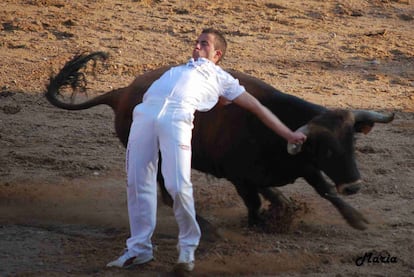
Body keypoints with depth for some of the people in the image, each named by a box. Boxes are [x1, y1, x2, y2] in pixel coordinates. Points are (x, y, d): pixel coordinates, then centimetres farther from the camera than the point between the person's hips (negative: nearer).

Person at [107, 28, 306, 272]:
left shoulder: (221, 78, 29)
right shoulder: (179, 69, 40)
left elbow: (256, 107, 27)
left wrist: (288, 134, 24)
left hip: (178, 116, -4)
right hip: (146, 111, 4)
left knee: (178, 185, -18)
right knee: (138, 183, -2)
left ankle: (188, 246, 0)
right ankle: (139, 248, 7)